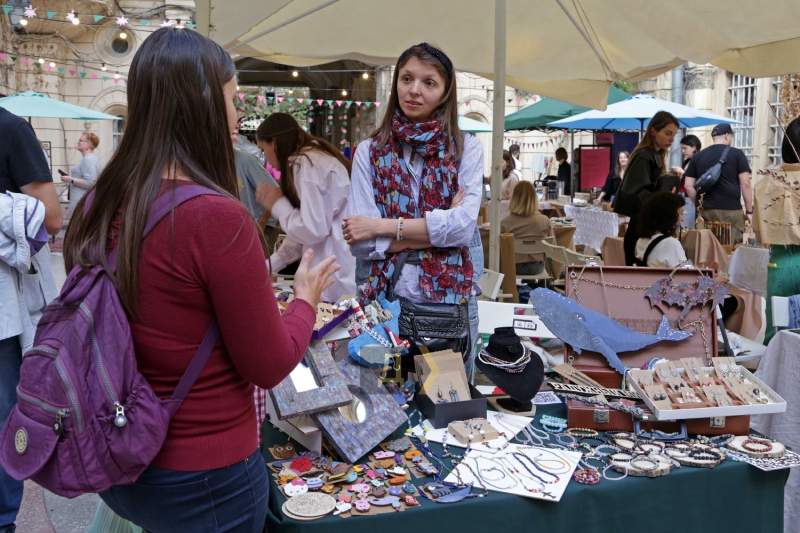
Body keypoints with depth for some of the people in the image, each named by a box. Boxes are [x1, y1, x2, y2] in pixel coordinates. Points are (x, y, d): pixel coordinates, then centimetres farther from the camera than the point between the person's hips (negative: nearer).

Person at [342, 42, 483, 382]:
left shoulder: (466, 148, 2)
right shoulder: (369, 151, 2)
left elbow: (464, 225, -12)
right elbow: (360, 241, -8)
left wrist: (382, 226, -12)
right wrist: (439, 228, -12)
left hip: (451, 299, 0)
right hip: (383, 298, 0)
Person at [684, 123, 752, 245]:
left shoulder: (698, 156, 11)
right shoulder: (737, 154, 3)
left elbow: (688, 186, 8)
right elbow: (745, 184, -2)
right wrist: (749, 211, 3)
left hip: (705, 211, 3)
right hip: (731, 210, -3)